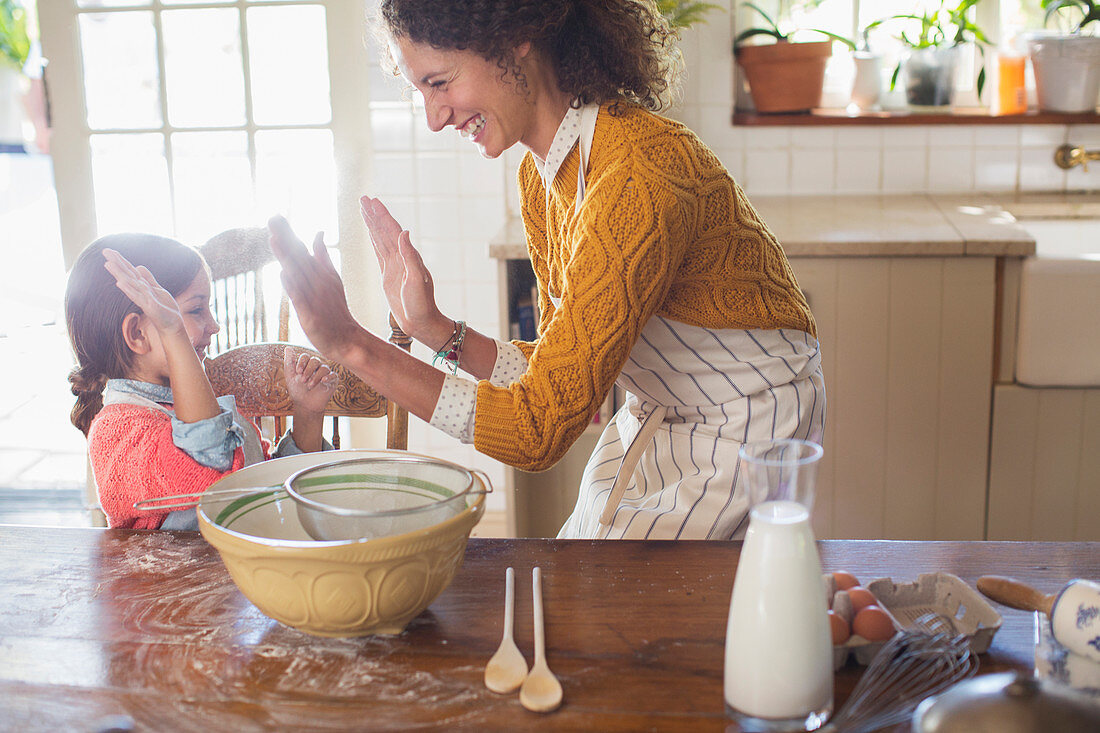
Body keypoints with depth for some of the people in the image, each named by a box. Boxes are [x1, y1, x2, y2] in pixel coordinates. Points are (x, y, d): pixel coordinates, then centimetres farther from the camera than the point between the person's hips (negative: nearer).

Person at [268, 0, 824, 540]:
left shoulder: (639, 177, -29)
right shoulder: (540, 178, 0)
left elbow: (540, 429, -30)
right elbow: (561, 379, 4)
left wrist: (350, 343, -30)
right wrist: (436, 331, -9)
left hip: (747, 433, -7)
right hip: (656, 421, 8)